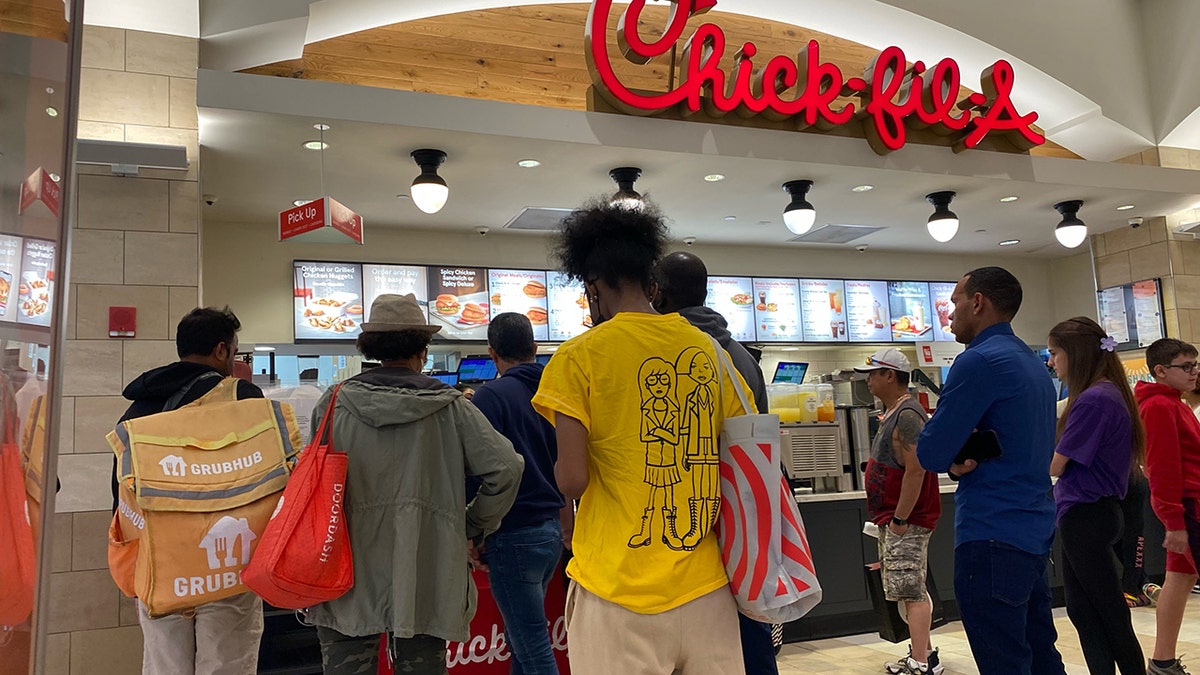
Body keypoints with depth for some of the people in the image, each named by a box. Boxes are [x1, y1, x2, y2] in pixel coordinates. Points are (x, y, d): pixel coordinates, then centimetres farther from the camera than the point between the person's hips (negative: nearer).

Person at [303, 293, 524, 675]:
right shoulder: (450, 407, -4)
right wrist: (474, 530, 4)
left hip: (347, 579, 1)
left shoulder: (334, 404, 0)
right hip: (424, 583, -1)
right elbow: (505, 468, -9)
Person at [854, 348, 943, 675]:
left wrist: (900, 519, -22)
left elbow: (916, 470, -24)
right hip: (891, 519, 11)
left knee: (911, 592, -7)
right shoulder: (892, 412, 15)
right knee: (910, 590, 17)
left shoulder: (907, 415, -18)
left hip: (906, 522, -11)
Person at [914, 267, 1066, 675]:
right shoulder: (1033, 364, 15)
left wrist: (953, 460, 5)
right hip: (1035, 532, 10)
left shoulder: (980, 361, -15)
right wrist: (962, 462, 0)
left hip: (993, 538, -10)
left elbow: (930, 454, -16)